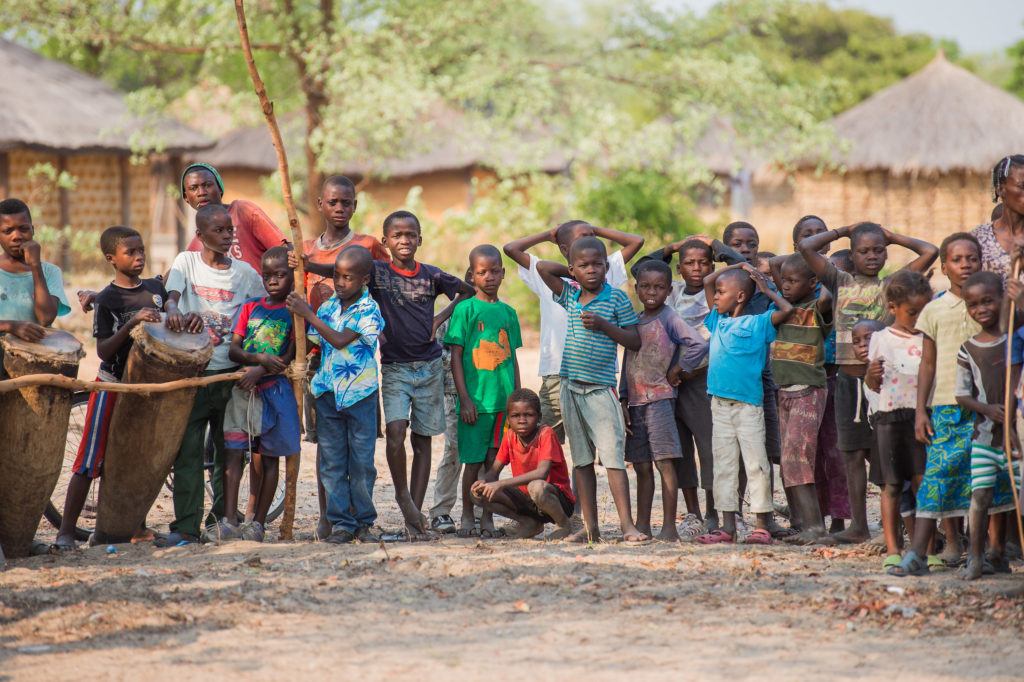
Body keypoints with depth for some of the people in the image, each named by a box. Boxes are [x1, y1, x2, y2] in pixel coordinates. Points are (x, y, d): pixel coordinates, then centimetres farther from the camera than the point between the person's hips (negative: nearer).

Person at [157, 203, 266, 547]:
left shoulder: (245, 272, 7)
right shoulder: (187, 262, 3)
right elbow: (172, 293, -14)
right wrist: (174, 309, -37)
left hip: (231, 372, 2)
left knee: (229, 450, 7)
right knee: (188, 450, -6)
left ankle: (222, 520, 19)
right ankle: (186, 527, -8)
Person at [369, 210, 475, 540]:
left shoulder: (432, 275, 5)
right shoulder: (377, 272, -1)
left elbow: (468, 291, 20)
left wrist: (440, 319, 9)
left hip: (429, 365, 2)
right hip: (394, 367, -2)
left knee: (422, 439, 3)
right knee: (395, 430, -21)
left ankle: (415, 516, 6)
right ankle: (402, 493, 2)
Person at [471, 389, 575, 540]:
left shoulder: (546, 434, -18)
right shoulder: (510, 436, -1)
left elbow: (542, 473, -31)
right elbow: (494, 471, 3)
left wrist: (501, 484, -36)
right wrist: (483, 482, -23)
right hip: (525, 498, 6)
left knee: (536, 487, -40)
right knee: (479, 494, -11)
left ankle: (563, 525, -11)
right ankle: (528, 523, 4)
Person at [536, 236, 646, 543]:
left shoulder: (616, 298, -3)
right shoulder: (570, 295, 10)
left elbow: (635, 341, -4)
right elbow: (543, 267, 12)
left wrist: (604, 325, -15)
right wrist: (574, 275, 11)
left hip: (601, 388, -5)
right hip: (571, 387, 5)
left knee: (613, 456, -11)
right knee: (581, 459, 7)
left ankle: (627, 525, -15)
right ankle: (590, 526, 10)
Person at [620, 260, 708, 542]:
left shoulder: (669, 319, -6)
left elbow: (699, 344, -20)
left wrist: (677, 370, -11)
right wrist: (623, 401, 10)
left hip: (660, 398, -7)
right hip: (636, 400, 7)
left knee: (664, 462, -8)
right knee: (642, 466, 9)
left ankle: (669, 527, -8)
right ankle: (642, 526, 13)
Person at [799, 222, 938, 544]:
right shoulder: (840, 282, 8)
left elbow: (930, 252, -1)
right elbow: (806, 247, -1)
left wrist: (892, 236, 9)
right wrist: (843, 231, 9)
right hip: (849, 379, 2)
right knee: (854, 454, 5)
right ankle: (858, 526, 9)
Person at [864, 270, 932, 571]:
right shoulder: (881, 339, 5)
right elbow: (872, 385, 11)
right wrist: (871, 374, -10)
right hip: (889, 416, 0)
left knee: (922, 481, -5)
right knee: (892, 485, 3)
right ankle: (892, 548, 7)